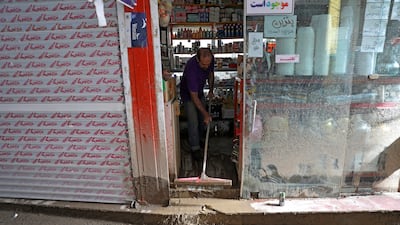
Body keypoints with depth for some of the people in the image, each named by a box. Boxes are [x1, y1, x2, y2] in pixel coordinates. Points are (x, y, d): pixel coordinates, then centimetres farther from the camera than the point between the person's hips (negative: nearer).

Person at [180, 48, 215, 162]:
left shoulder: (210, 59, -21)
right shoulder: (191, 68, -40)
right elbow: (194, 96, -35)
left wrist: (211, 90, -1)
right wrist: (205, 113, -33)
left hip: (200, 92, 6)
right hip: (188, 95, -6)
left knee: (203, 120, 14)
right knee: (193, 122, -8)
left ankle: (200, 139, 35)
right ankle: (195, 148, 6)